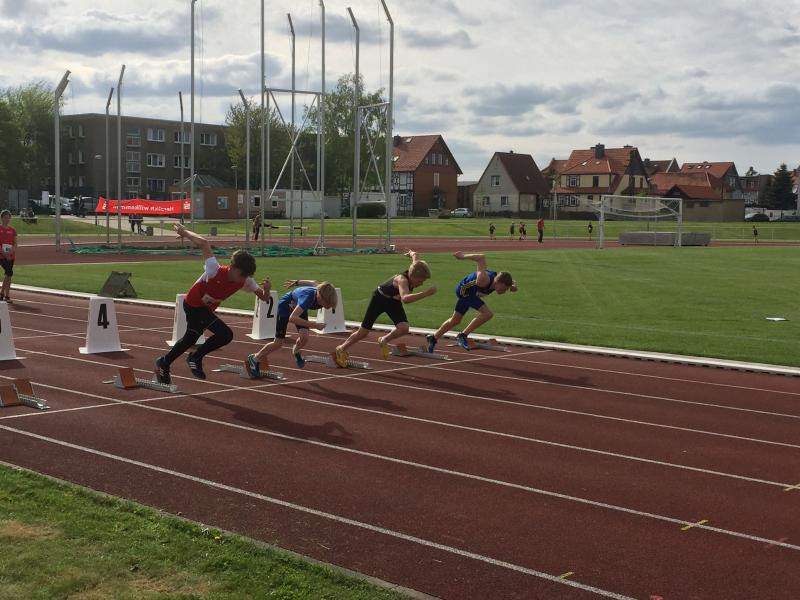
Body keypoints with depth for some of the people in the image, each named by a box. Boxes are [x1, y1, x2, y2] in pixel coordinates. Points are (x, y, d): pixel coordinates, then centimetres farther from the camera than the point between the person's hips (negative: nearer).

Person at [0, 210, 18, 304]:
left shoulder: (12, 230, 10)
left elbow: (15, 244, 6)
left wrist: (10, 252, -13)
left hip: (11, 255, 4)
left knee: (8, 275, 6)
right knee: (9, 273, -19)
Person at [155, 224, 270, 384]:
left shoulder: (246, 281, -19)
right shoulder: (215, 271, -36)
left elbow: (263, 297, -16)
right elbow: (204, 242, -39)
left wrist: (266, 289, -38)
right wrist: (185, 232, -28)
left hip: (207, 309, 7)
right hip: (194, 305, -7)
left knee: (190, 339, 21)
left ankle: (164, 364, 41)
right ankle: (196, 358, 2)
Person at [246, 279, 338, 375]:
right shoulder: (308, 297, -45)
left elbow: (315, 284, -3)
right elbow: (292, 318, -52)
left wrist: (298, 282, 12)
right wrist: (314, 325, -54)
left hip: (299, 307, 5)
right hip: (285, 306, -5)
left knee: (304, 338, -16)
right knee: (278, 343, 0)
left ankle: (296, 352, 20)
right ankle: (254, 359, 24)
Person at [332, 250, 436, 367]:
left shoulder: (414, 272, -21)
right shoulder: (402, 279, -41)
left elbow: (415, 256, 2)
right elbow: (405, 299, -61)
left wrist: (412, 253, 26)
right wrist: (426, 293, -68)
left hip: (394, 301, 6)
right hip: (380, 298, -6)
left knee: (404, 328, -19)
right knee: (363, 332, 5)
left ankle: (384, 341, 11)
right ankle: (341, 349, 30)